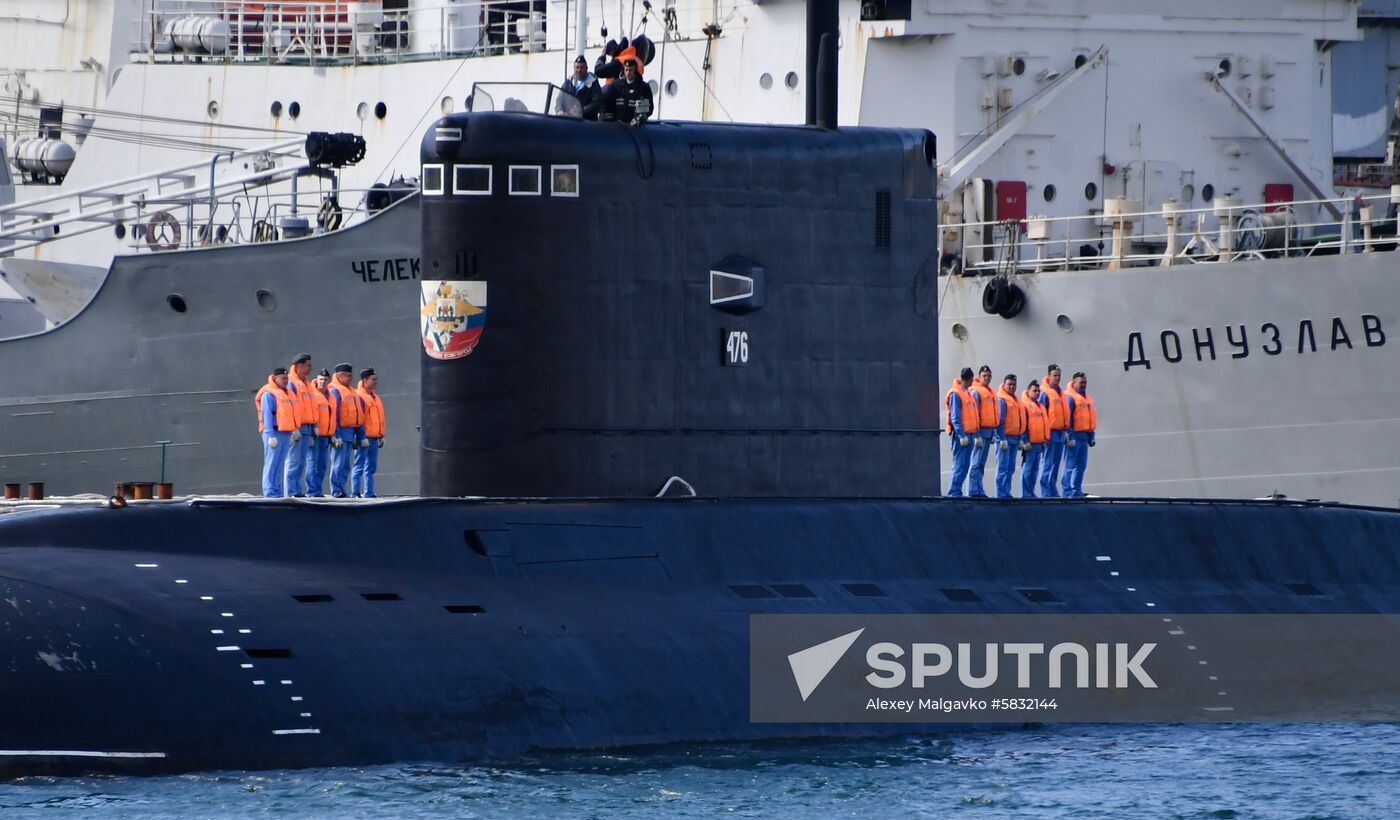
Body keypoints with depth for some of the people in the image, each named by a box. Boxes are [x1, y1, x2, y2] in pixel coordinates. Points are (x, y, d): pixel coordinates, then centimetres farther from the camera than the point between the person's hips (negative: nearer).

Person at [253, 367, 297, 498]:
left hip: (285, 433, 8)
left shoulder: (285, 394, 20)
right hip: (274, 433, -8)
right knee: (271, 463, -9)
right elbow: (267, 415, -12)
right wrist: (271, 435, -18)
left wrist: (292, 432, 17)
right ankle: (270, 492, -11)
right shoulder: (268, 394, -6)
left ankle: (276, 491, 11)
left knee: (280, 465, 9)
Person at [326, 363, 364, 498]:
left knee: (345, 466, 10)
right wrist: (335, 436, -18)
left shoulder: (352, 393, 20)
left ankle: (340, 490, 14)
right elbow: (333, 415, -13)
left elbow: (359, 415, 22)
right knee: (339, 464, -8)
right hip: (341, 432, -8)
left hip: (351, 433, 8)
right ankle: (336, 491, -7)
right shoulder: (335, 391, -7)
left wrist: (360, 435, 20)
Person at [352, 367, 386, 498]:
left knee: (371, 467, 9)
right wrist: (362, 437, -19)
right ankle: (356, 493, -8)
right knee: (359, 466, -8)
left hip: (374, 438, 9)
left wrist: (381, 436, 20)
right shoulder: (359, 396, -10)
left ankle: (369, 492, 13)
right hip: (364, 437, -9)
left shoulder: (375, 398, 18)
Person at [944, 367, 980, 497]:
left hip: (968, 434, 9)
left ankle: (956, 491, 10)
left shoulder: (968, 394, 17)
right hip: (961, 434, -9)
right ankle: (954, 492, -11)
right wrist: (962, 435, -19)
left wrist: (974, 433, 15)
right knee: (960, 465, -11)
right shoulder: (956, 394, -9)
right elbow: (955, 417, -14)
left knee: (965, 465, 7)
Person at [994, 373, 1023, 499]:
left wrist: (1021, 439, 16)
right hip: (1005, 437, -8)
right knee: (1003, 467, -8)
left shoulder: (1017, 401, 17)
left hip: (1015, 438, 8)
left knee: (1011, 468, 9)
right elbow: (999, 420, -13)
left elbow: (1021, 420, 21)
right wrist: (1002, 439, -18)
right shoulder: (1001, 399, -8)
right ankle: (1001, 493, -8)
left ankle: (1006, 492, 12)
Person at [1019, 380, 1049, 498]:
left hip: (1039, 443, 8)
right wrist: (1025, 441, -16)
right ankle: (1025, 494, -5)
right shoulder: (1025, 404, -6)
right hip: (1030, 443, -8)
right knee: (1027, 469, -6)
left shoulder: (1040, 406, 19)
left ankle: (1031, 492, 14)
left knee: (1035, 470, 9)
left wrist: (1045, 440, 19)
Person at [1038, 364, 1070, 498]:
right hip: (1050, 433, -7)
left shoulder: (1060, 393, 16)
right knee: (1048, 463, -8)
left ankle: (1052, 491, 12)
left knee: (1055, 463, 8)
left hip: (1060, 433, 7)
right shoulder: (1045, 393, -7)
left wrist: (1066, 429, 19)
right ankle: (1046, 492, -7)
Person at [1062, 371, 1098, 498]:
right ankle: (1068, 492, -6)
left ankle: (1076, 491, 15)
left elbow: (1091, 418, 23)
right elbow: (1067, 419, -14)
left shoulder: (1087, 399, 18)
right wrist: (1070, 437, -19)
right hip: (1074, 435, -8)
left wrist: (1091, 436, 19)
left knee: (1081, 466, 9)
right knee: (1070, 465, -6)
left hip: (1084, 436, 8)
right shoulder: (1070, 397, -9)